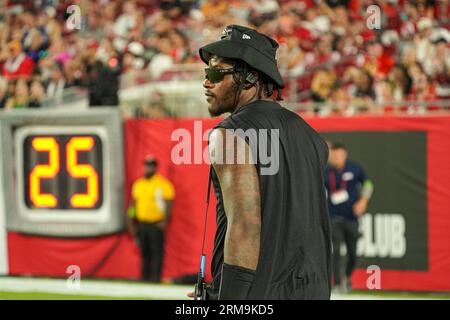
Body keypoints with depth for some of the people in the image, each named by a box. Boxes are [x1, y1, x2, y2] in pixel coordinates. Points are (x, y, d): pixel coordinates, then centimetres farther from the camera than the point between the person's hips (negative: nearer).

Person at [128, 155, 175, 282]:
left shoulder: (163, 184, -4)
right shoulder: (138, 184, 14)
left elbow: (169, 204, -7)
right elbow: (133, 204, 19)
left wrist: (165, 221, -16)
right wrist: (132, 224, 16)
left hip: (156, 224, -6)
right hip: (141, 223, 6)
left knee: (156, 252, -8)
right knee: (144, 253, 9)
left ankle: (155, 277, -9)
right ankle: (144, 277, 14)